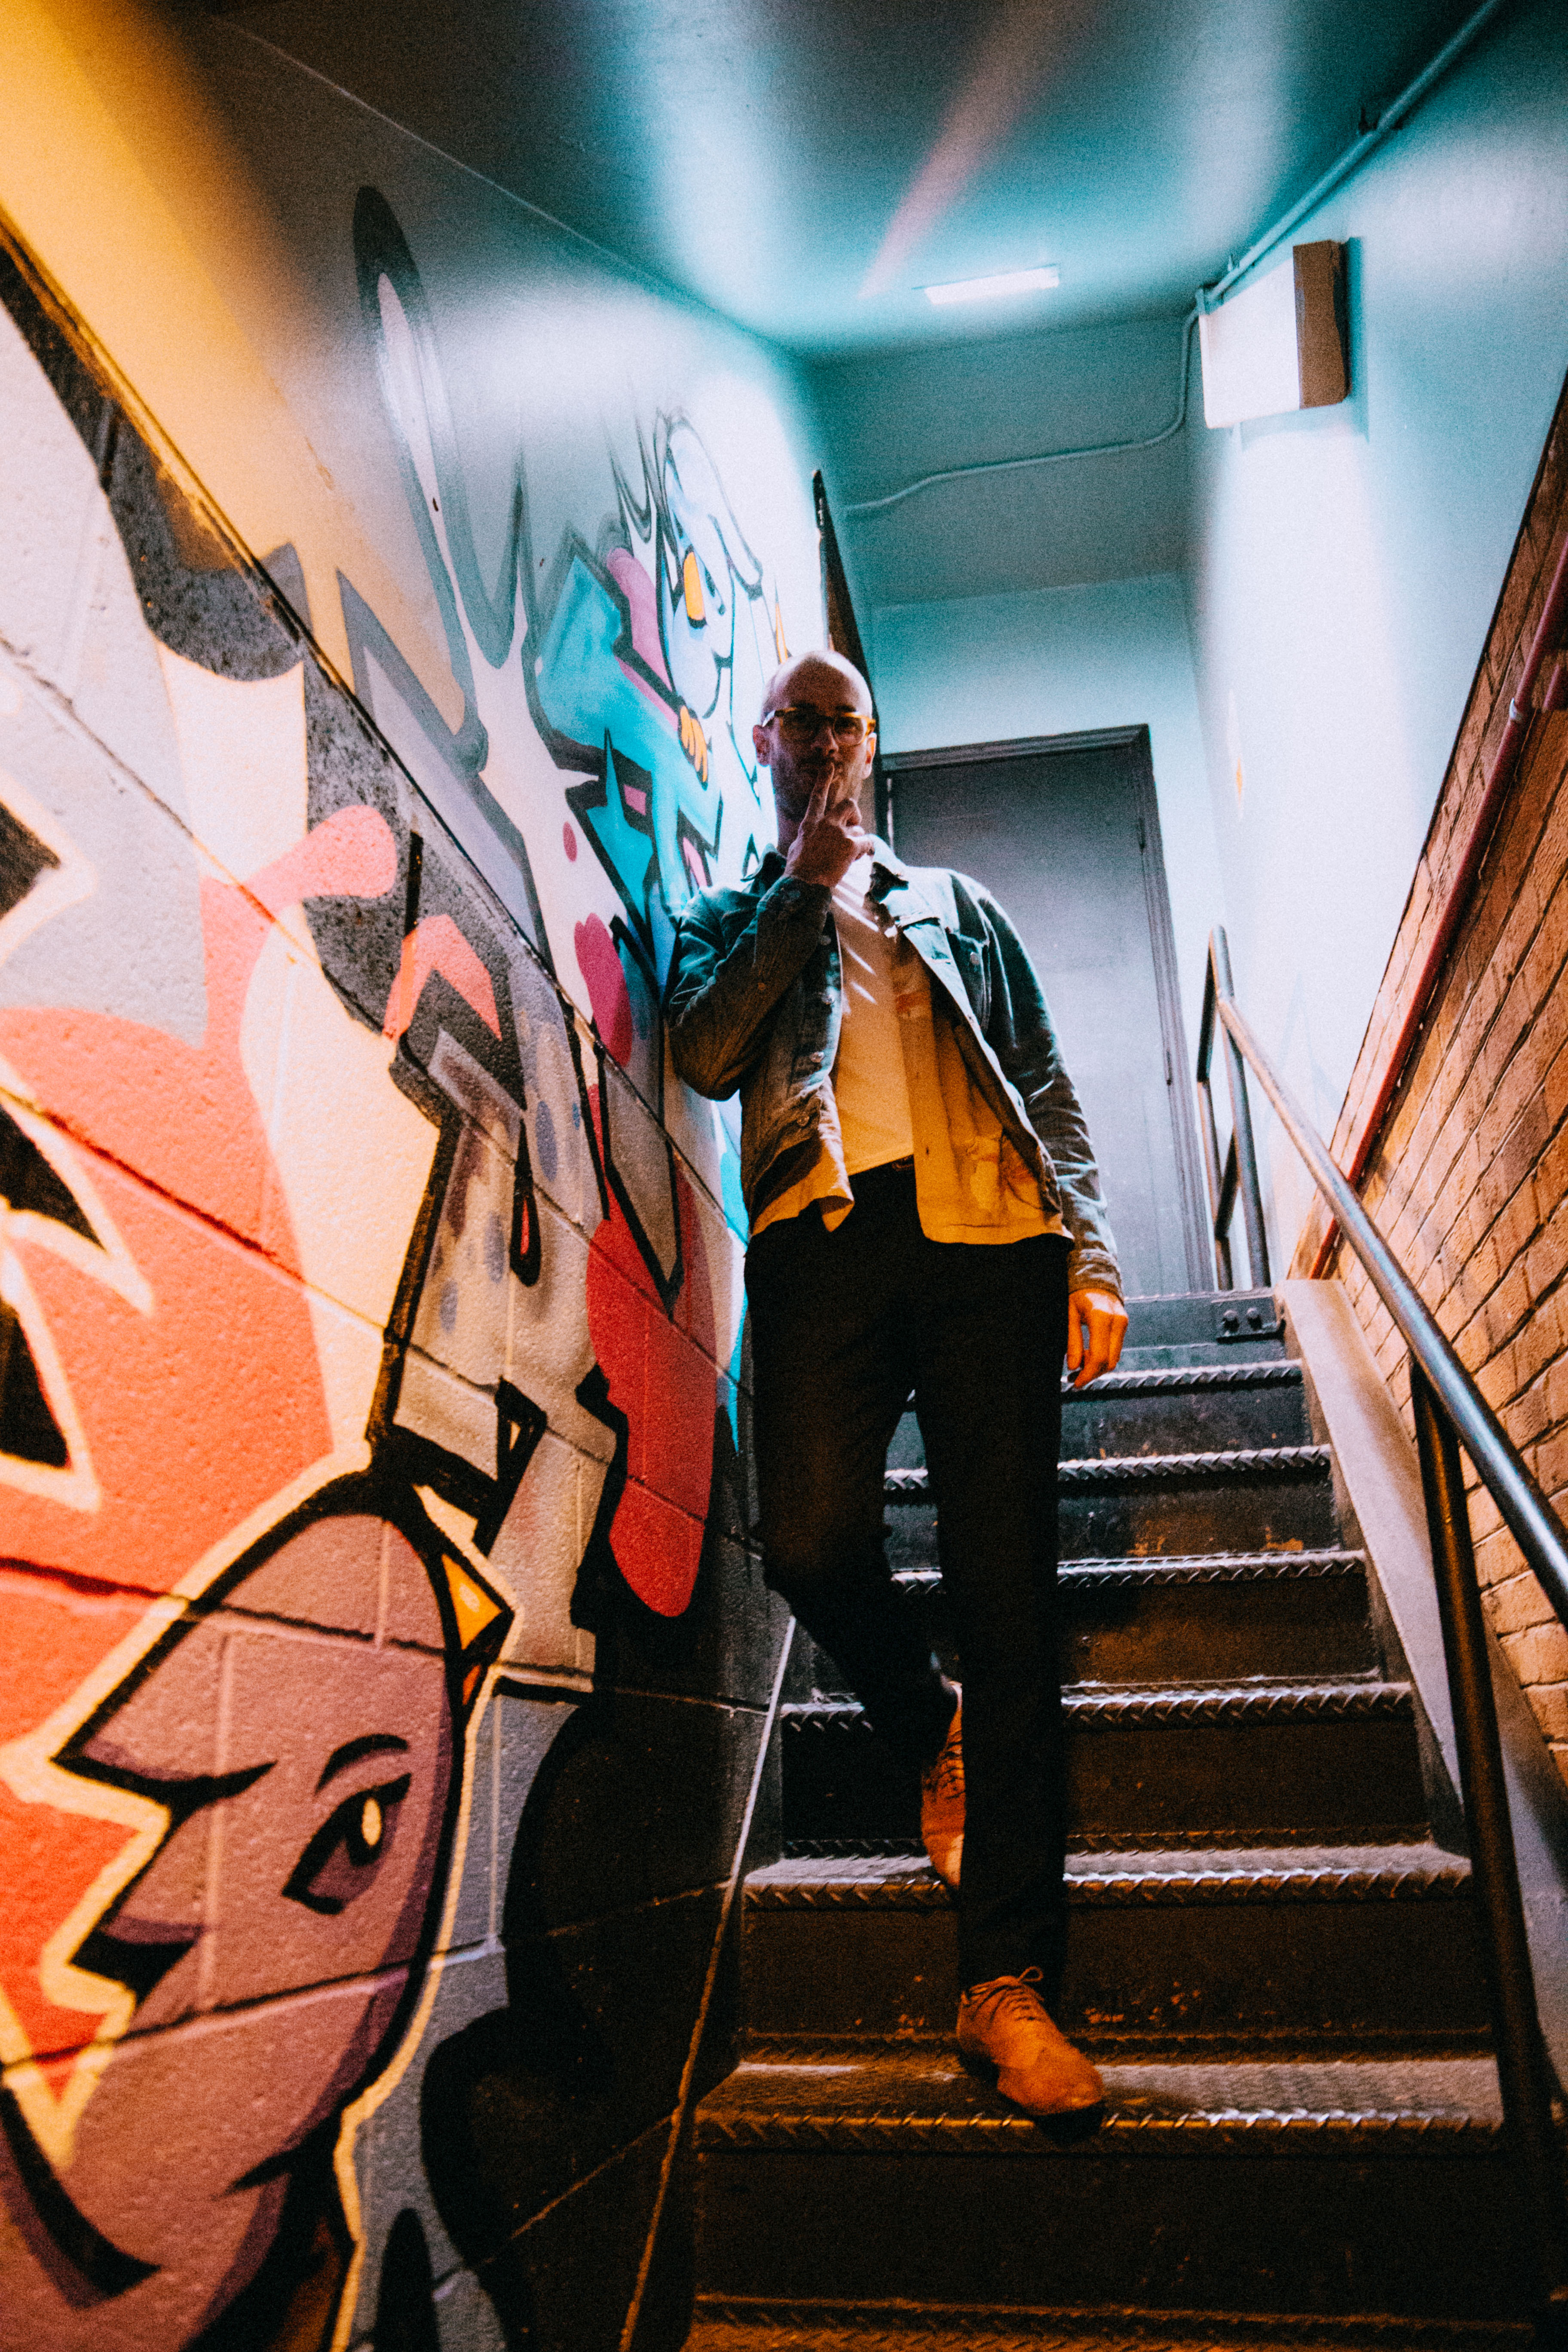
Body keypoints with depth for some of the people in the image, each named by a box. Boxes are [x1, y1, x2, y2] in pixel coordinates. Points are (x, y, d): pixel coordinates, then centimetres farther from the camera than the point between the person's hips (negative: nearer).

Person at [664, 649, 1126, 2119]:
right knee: (812, 1537, -20)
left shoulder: (953, 904, 28)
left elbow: (1047, 1089, 19)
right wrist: (801, 889, 6)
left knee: (1006, 1586, -7)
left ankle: (1005, 1978, -3)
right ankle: (929, 1736, 15)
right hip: (825, 1229, -1)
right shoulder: (727, 918, 25)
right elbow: (706, 1057, 2)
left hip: (984, 1233, 1)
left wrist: (1090, 1254, 4)